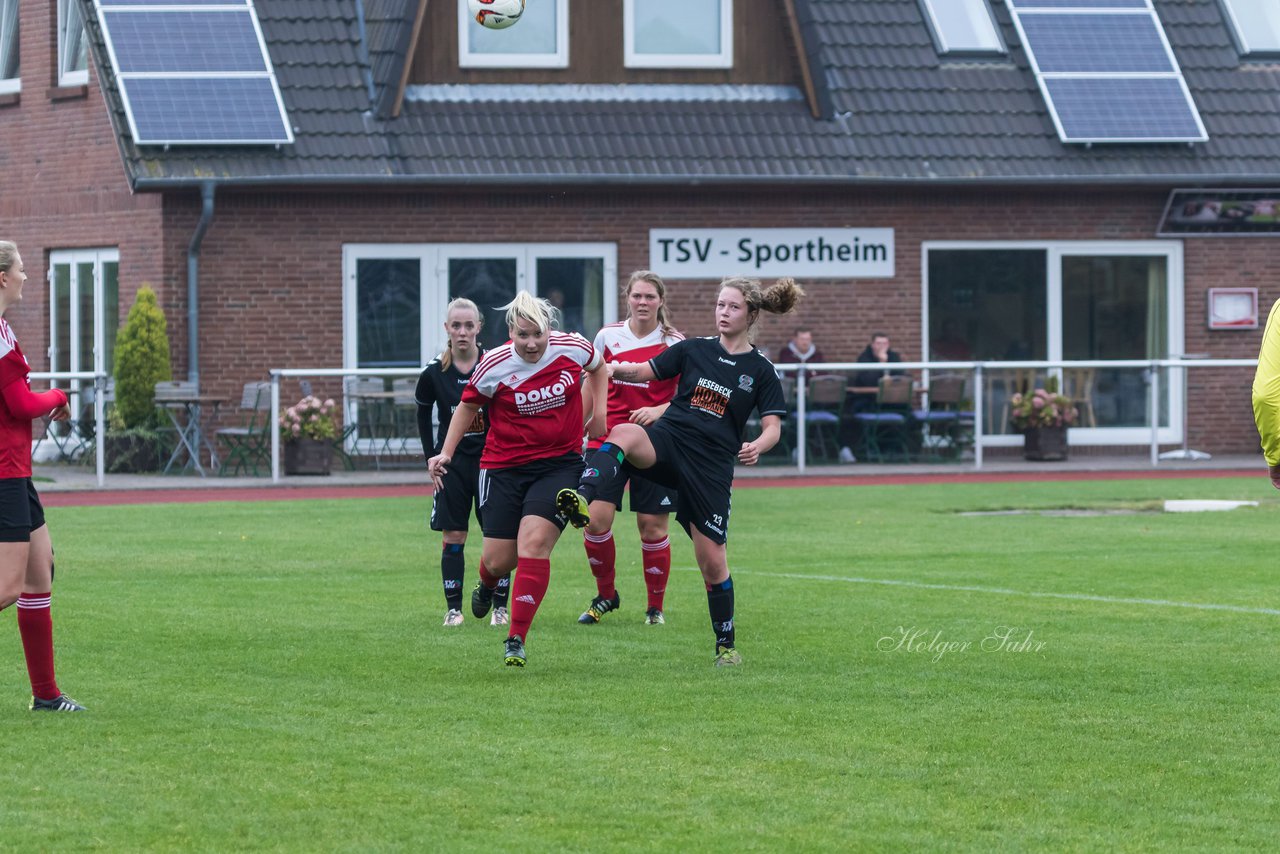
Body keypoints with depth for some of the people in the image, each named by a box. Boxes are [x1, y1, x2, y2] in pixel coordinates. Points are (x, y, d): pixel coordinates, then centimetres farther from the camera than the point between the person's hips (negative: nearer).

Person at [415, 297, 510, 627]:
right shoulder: (434, 372, -6)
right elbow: (423, 413, 11)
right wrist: (432, 457, 7)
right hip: (452, 461, 1)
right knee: (453, 538, 0)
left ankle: (500, 608, 7)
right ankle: (453, 609, 6)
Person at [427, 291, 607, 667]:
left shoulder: (573, 348, -9)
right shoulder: (493, 365, -13)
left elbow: (598, 367, 16)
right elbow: (467, 407, 5)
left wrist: (599, 413, 9)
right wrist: (445, 453, -2)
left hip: (559, 463, 0)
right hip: (504, 465, 0)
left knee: (534, 542, -19)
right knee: (498, 560, 1)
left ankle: (516, 640, -12)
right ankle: (486, 585, 43)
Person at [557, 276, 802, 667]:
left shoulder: (760, 371, 5)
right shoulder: (693, 350, 10)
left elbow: (772, 426, 2)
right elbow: (646, 371, 13)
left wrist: (757, 447, -21)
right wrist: (617, 369, -8)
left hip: (711, 466, -1)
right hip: (667, 441, 1)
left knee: (712, 562, -1)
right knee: (623, 433, -35)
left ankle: (726, 645, 16)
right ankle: (582, 500, -58)